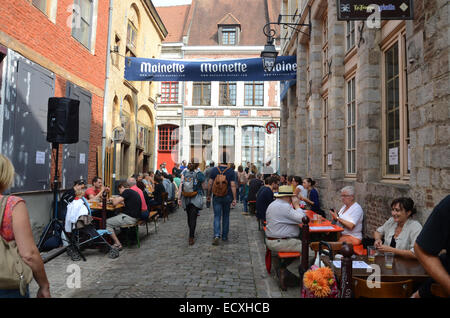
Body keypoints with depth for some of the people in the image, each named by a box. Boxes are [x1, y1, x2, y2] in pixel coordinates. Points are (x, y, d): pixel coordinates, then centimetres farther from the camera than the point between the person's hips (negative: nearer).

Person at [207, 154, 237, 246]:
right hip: (227, 197, 0)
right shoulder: (231, 171, -8)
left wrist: (209, 194, 10)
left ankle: (217, 235, -15)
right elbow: (233, 186, -11)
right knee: (226, 216, 15)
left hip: (216, 197, 0)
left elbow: (210, 183, -2)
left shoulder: (214, 170, -4)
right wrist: (234, 199, -8)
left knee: (217, 216, 3)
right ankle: (224, 236, 23)